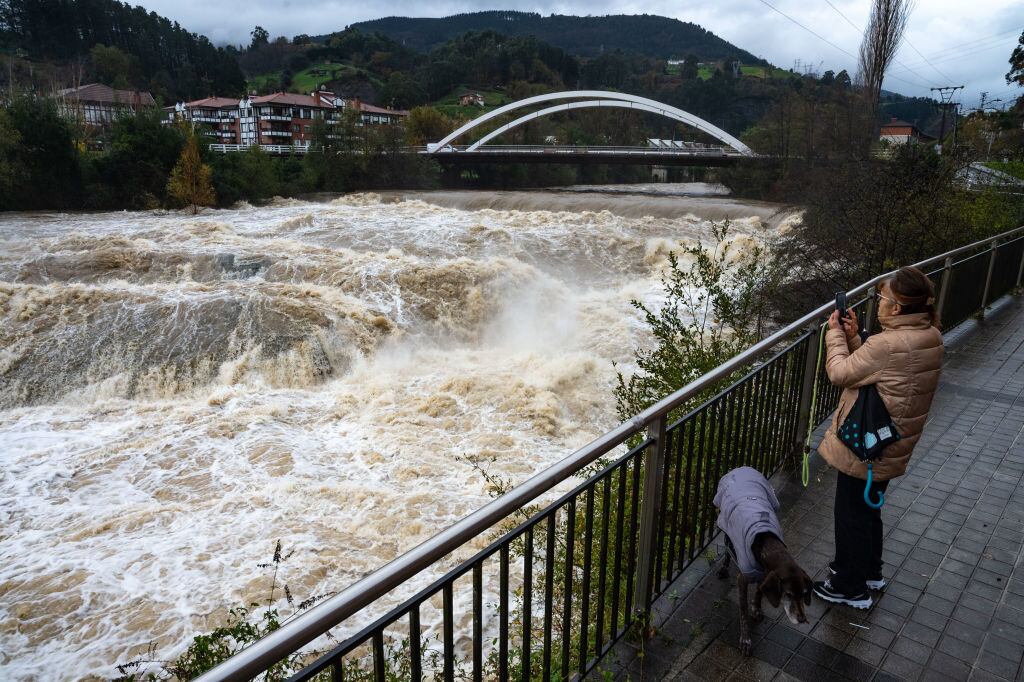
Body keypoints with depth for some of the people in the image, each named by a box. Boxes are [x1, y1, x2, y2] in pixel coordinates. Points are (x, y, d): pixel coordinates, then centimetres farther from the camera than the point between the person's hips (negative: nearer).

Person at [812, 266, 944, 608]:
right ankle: (869, 571, 45)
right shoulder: (931, 337, -1)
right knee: (869, 509, 26)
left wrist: (835, 333, -6)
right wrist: (853, 337, -3)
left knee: (852, 516, 10)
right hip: (892, 447, 9)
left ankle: (851, 588, 27)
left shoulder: (888, 345, -30)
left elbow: (840, 373, -17)